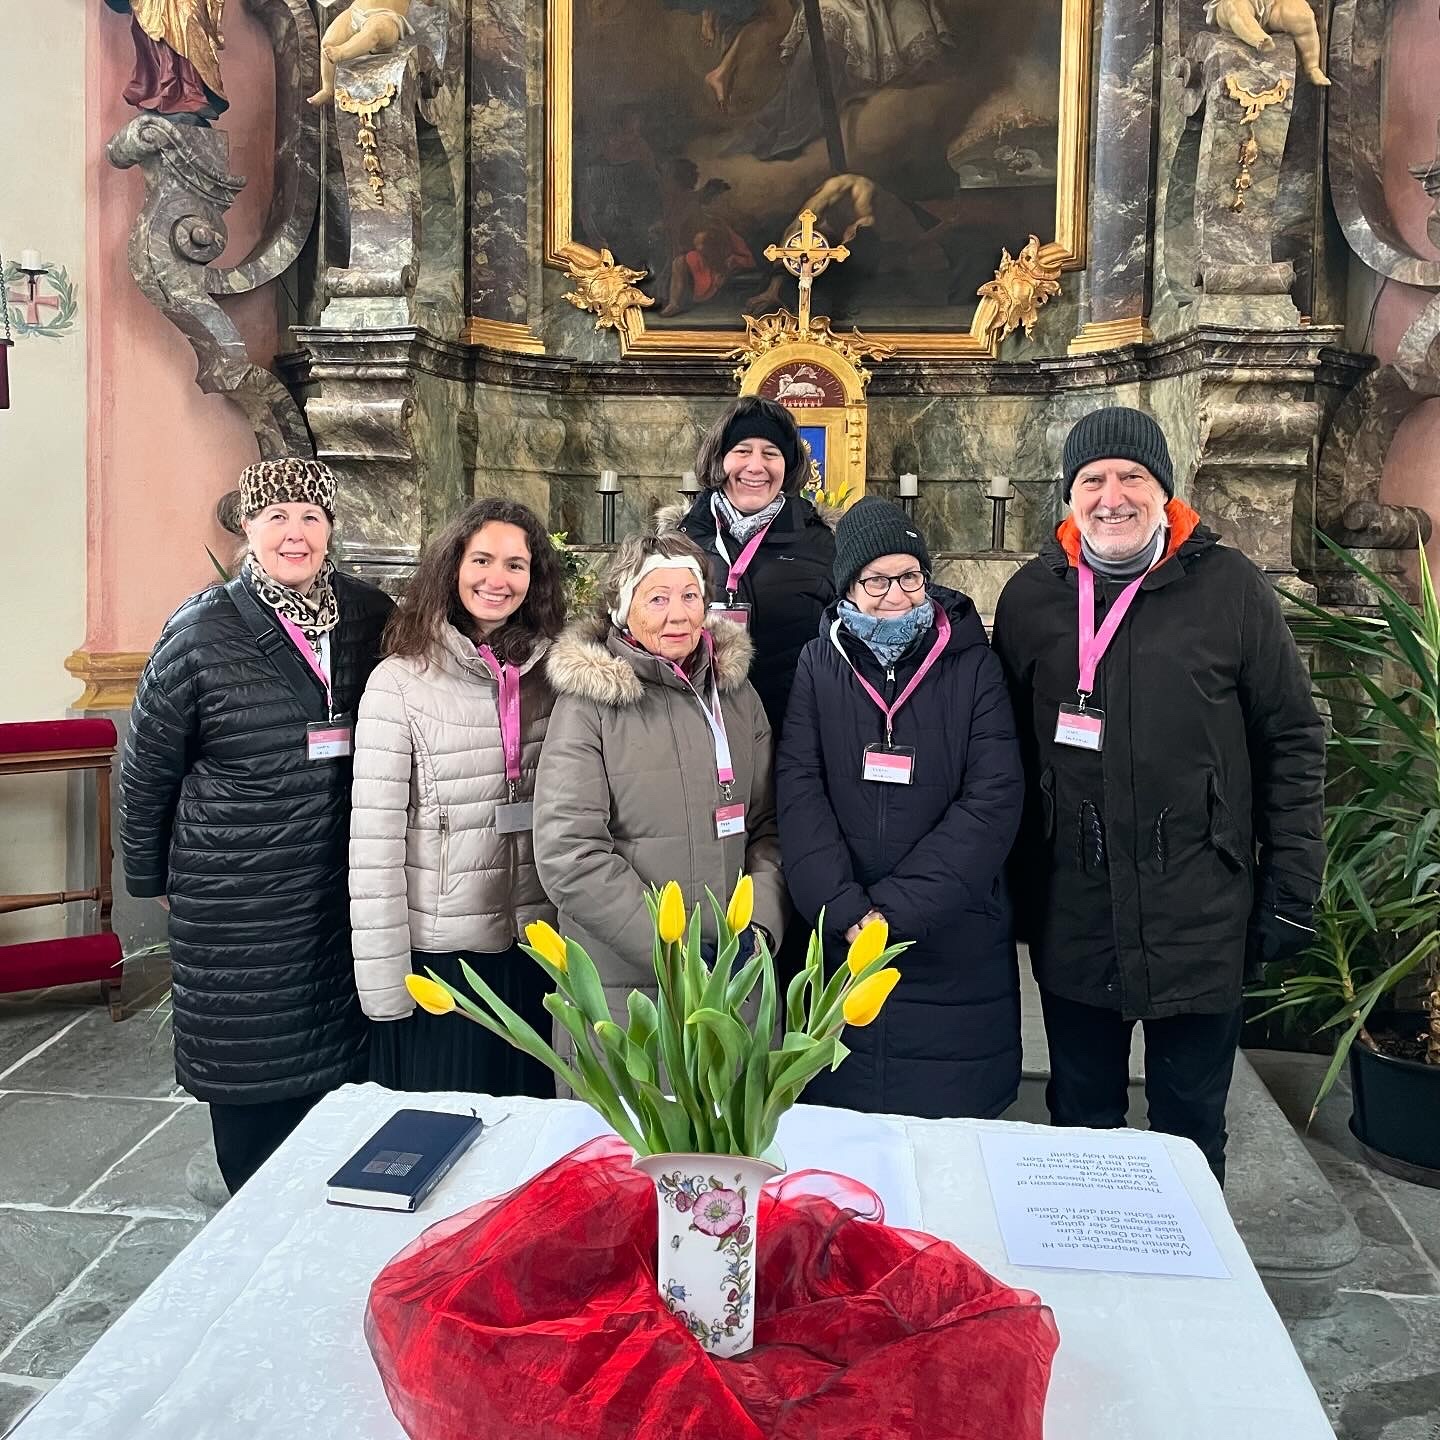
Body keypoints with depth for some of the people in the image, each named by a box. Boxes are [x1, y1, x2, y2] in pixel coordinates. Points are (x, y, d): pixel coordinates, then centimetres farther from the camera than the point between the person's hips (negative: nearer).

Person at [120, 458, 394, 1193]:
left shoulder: (371, 615, 0)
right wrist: (152, 877, 10)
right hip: (236, 905, -2)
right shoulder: (200, 633, -7)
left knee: (342, 1062, 11)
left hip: (345, 895, 3)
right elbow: (146, 768, 3)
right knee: (250, 1077, 9)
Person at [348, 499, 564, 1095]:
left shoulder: (552, 677, 3)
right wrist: (383, 979, -11)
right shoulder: (400, 682, -9)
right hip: (437, 950, -3)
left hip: (535, 948, 4)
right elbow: (374, 836, -11)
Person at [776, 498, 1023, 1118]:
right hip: (837, 946, 1)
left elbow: (993, 800, -8)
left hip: (955, 949, -1)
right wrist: (846, 910, -17)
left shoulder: (972, 665, 0)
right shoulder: (818, 665, 3)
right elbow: (799, 792, -6)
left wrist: (895, 908, -14)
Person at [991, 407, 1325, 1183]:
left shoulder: (1229, 587, -4)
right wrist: (1014, 883, 5)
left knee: (1191, 1124, 14)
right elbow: (1008, 749, 8)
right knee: (1079, 1118, 17)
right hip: (1073, 918, 2)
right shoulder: (1031, 595, 3)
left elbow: (1292, 740, 0)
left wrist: (1291, 887, -3)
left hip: (1200, 916, -2)